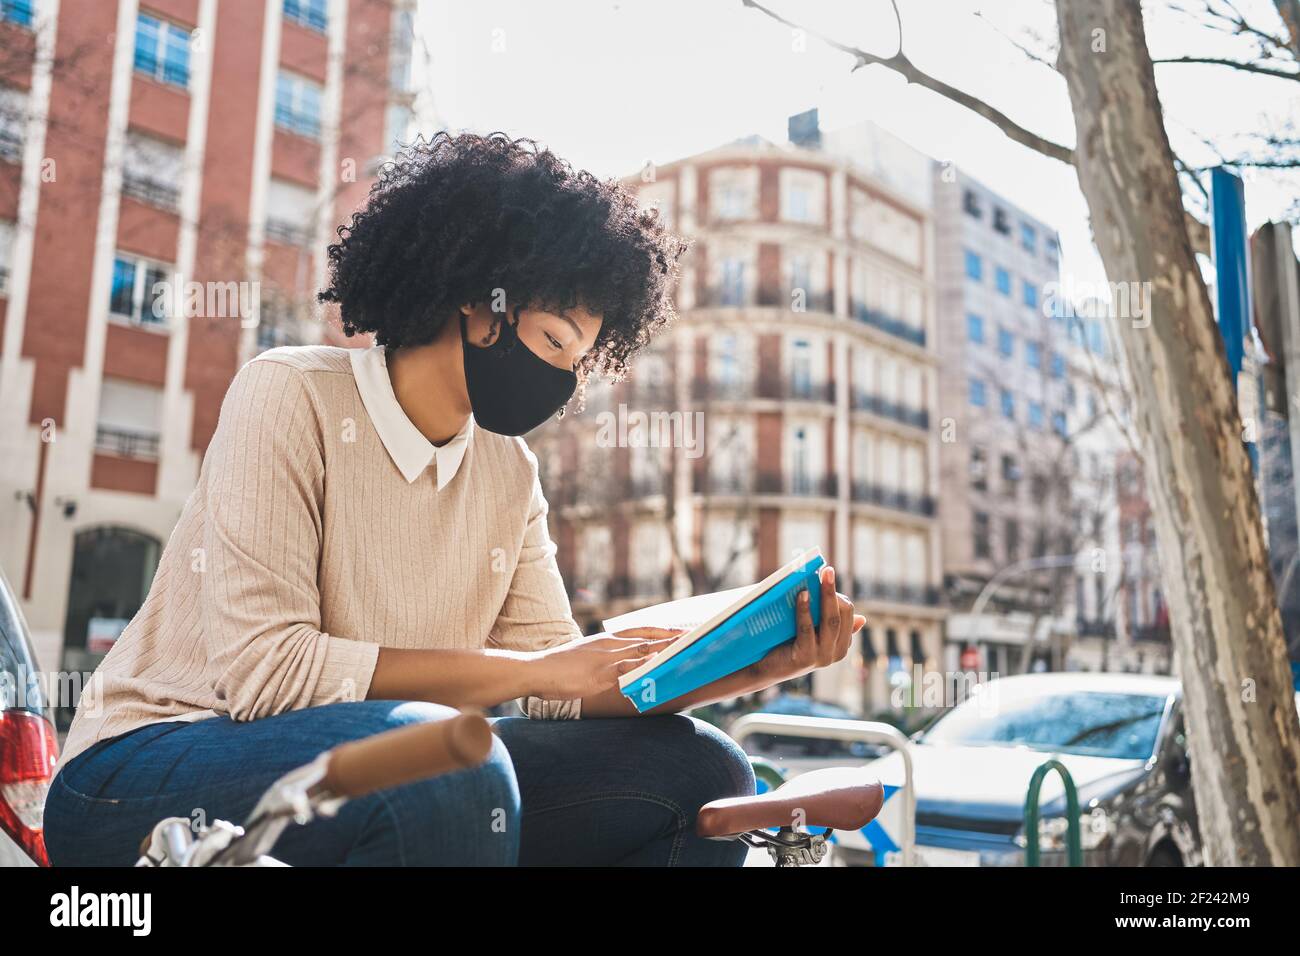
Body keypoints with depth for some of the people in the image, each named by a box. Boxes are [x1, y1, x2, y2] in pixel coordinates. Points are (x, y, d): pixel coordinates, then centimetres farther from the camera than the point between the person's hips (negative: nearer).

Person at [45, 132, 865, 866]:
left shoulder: (509, 474, 4)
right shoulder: (291, 396, -14)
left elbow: (561, 680, -1)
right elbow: (261, 667, -24)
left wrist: (742, 668, -15)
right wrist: (524, 672, -22)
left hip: (381, 787, 6)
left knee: (698, 771, -6)